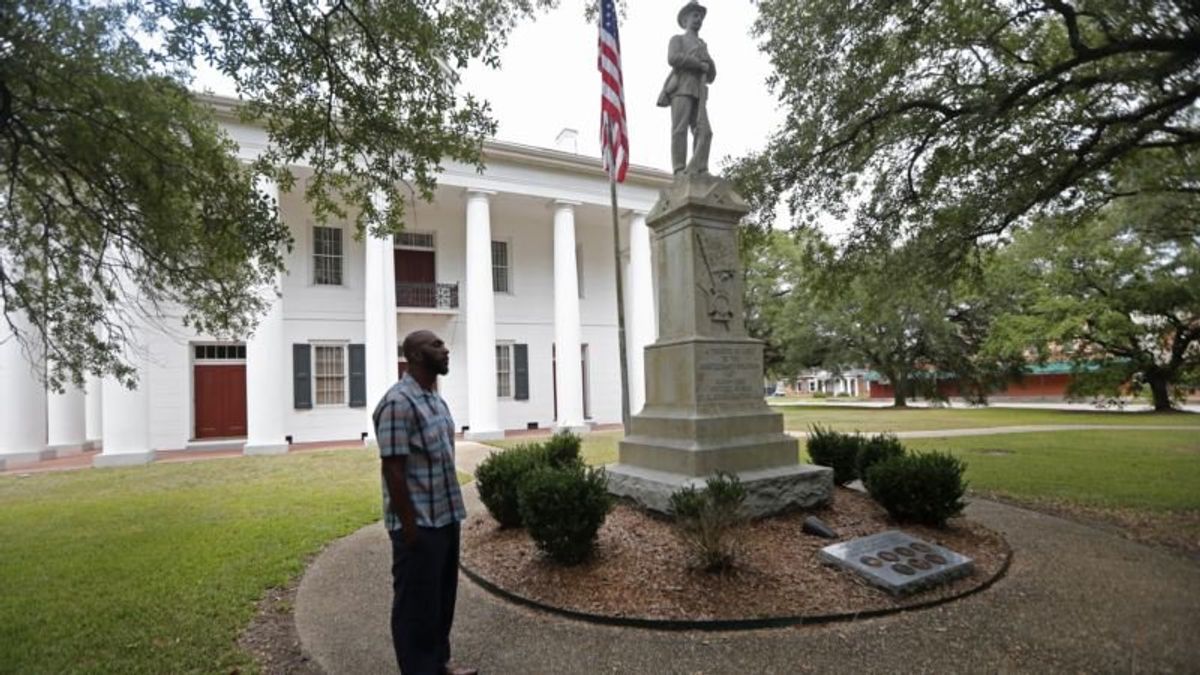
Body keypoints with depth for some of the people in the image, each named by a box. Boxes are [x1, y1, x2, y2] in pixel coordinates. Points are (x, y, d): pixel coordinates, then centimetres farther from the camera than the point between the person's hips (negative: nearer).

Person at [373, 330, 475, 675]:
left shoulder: (435, 400, 9)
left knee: (443, 597, 21)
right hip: (418, 525, -9)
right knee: (416, 603, 7)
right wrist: (409, 526, -19)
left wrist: (452, 510, 17)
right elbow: (393, 469, -21)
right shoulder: (398, 402, -20)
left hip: (445, 518, 9)